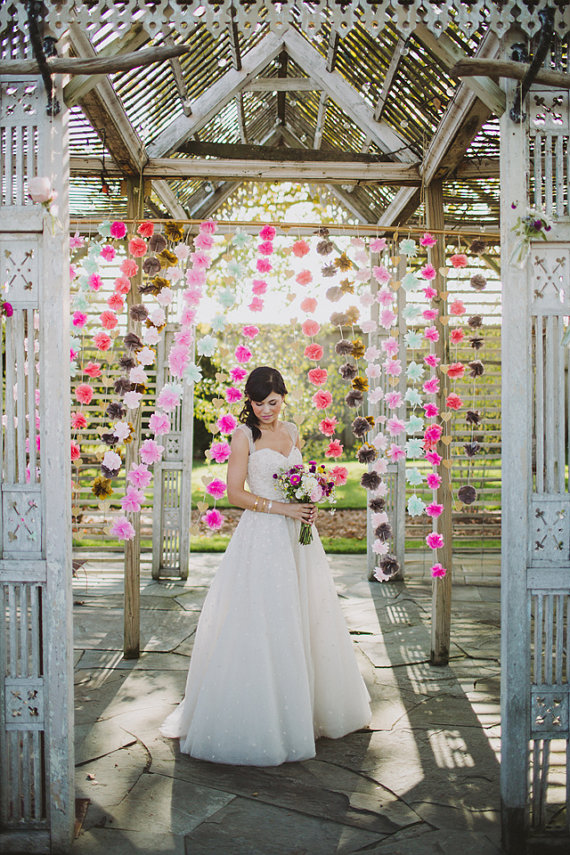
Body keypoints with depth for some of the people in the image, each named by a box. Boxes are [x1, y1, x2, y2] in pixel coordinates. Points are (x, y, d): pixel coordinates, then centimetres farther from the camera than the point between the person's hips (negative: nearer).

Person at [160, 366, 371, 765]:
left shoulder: (292, 432, 12)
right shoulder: (245, 434, -5)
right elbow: (236, 493, -9)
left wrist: (310, 505, 0)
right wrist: (282, 507, -18)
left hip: (298, 536, 6)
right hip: (262, 537, -6)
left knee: (305, 621, 12)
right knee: (261, 626, -4)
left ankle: (310, 709, 29)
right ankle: (260, 721, 9)